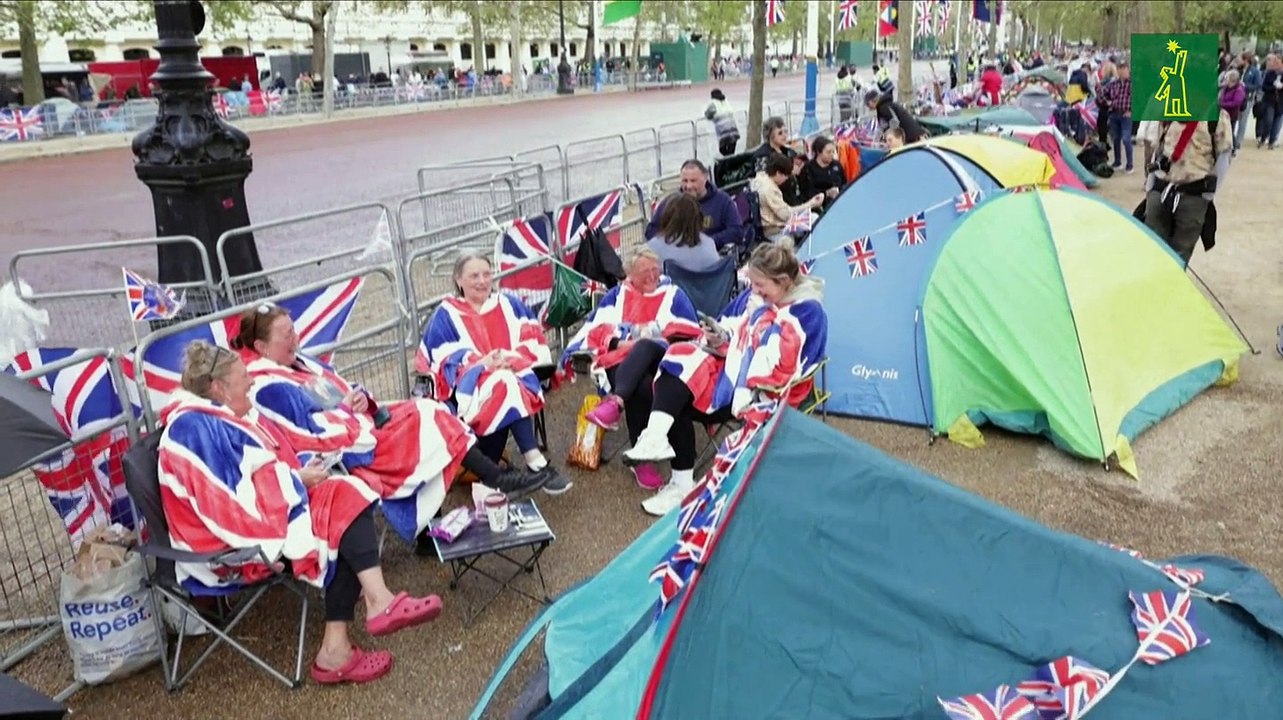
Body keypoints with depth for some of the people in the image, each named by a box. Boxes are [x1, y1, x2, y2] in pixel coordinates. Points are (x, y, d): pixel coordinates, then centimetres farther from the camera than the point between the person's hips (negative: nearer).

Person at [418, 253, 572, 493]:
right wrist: (481, 361, -18)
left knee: (507, 386, -36)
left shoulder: (509, 304, 20)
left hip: (516, 372, 2)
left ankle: (488, 469, -37)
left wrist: (510, 356, -15)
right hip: (470, 382, -2)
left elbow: (532, 339, 7)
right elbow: (445, 358, 0)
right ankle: (535, 462, -41)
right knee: (503, 385, -36)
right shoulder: (446, 314, 13)